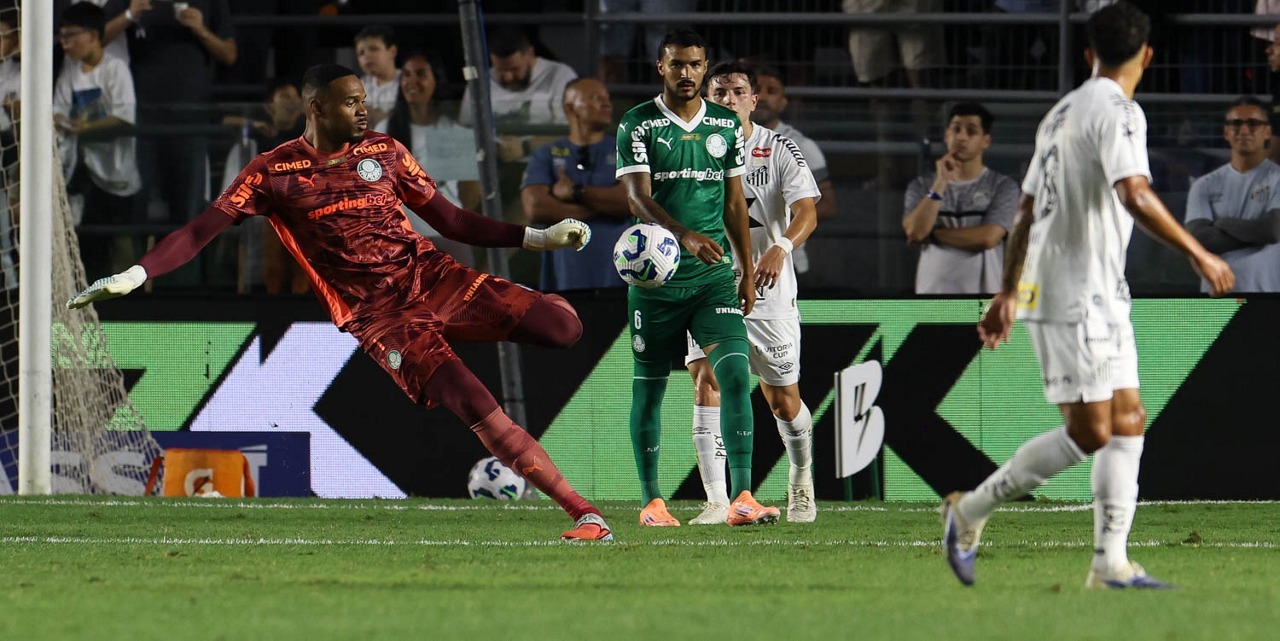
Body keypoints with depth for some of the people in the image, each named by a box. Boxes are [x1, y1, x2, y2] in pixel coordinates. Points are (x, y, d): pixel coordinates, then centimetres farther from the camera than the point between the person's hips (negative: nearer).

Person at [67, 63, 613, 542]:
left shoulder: (383, 152, 10)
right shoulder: (273, 173, 0)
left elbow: (452, 221, 15)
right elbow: (201, 231, -3)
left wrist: (540, 238, 8)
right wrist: (133, 276, -15)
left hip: (431, 276, 4)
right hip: (375, 315, -4)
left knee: (563, 325, -21)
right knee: (476, 407, -22)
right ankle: (582, 513, -20)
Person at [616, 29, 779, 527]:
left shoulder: (727, 126, 10)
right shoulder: (638, 125, -3)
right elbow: (637, 197, -14)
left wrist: (747, 272, 13)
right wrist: (686, 236, -30)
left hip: (714, 276, 2)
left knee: (735, 372, -14)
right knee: (649, 386, 4)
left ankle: (742, 498, -18)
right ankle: (651, 501, 15)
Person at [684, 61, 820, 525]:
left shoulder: (779, 150, -2)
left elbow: (806, 211, -13)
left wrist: (781, 248, -31)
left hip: (769, 293, -1)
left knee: (783, 401, 7)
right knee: (707, 383, -19)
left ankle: (801, 480, 37)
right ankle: (716, 501, -20)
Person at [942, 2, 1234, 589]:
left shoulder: (1062, 113, 16)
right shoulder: (1118, 112, -12)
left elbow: (1026, 211, 21)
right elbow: (1135, 196, -27)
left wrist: (1009, 292, 26)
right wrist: (1197, 254, -22)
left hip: (1100, 298, 10)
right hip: (1076, 297, -10)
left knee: (1127, 422, 6)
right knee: (1089, 432, -8)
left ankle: (1109, 562, 3)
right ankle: (971, 512, 2)